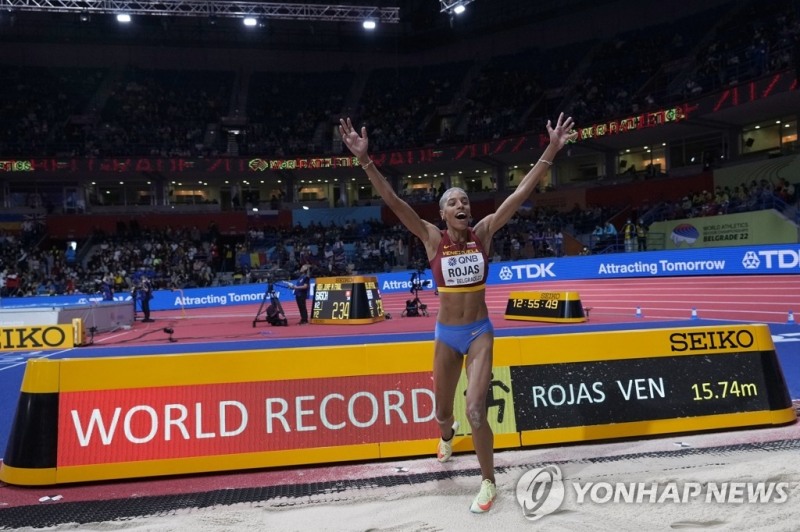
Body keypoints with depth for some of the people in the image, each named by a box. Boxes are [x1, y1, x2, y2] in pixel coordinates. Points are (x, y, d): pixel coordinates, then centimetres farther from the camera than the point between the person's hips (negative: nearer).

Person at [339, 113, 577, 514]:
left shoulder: (483, 233, -5)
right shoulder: (432, 239, -8)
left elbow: (522, 192, -10)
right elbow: (393, 201, -18)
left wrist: (551, 151, -15)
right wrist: (365, 160, -28)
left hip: (480, 331, -1)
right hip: (446, 334, 1)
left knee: (475, 412, -11)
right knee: (443, 412, 17)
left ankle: (488, 482, 14)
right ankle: (447, 436, 57)